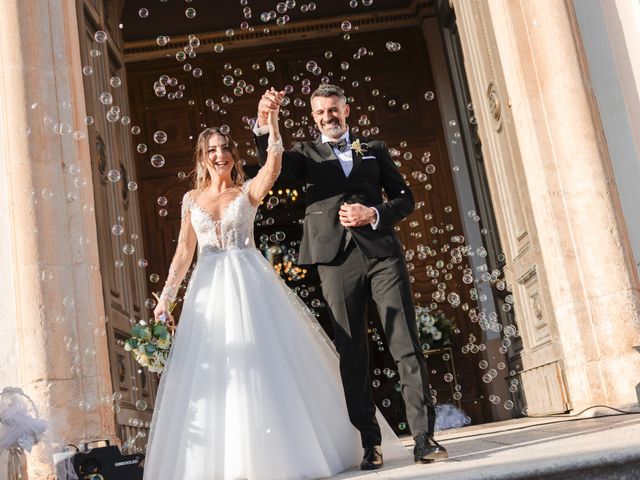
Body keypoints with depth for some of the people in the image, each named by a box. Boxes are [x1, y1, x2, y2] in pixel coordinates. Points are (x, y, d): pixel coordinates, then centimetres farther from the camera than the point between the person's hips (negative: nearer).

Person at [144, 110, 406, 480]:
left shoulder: (248, 191, 6)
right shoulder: (192, 199, 13)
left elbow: (274, 166, -14)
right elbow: (184, 251, 11)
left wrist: (271, 119, -25)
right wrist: (167, 295, 3)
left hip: (250, 284, -2)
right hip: (210, 289, 2)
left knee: (266, 361, -4)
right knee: (213, 374, -1)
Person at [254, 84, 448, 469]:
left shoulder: (374, 150, 19)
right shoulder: (307, 154, 17)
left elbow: (405, 198, 14)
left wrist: (374, 214, -5)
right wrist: (264, 124, -21)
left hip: (382, 253, 1)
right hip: (337, 259, 0)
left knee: (407, 345, -5)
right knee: (352, 354, 1)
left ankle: (424, 437, -1)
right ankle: (370, 444, 6)